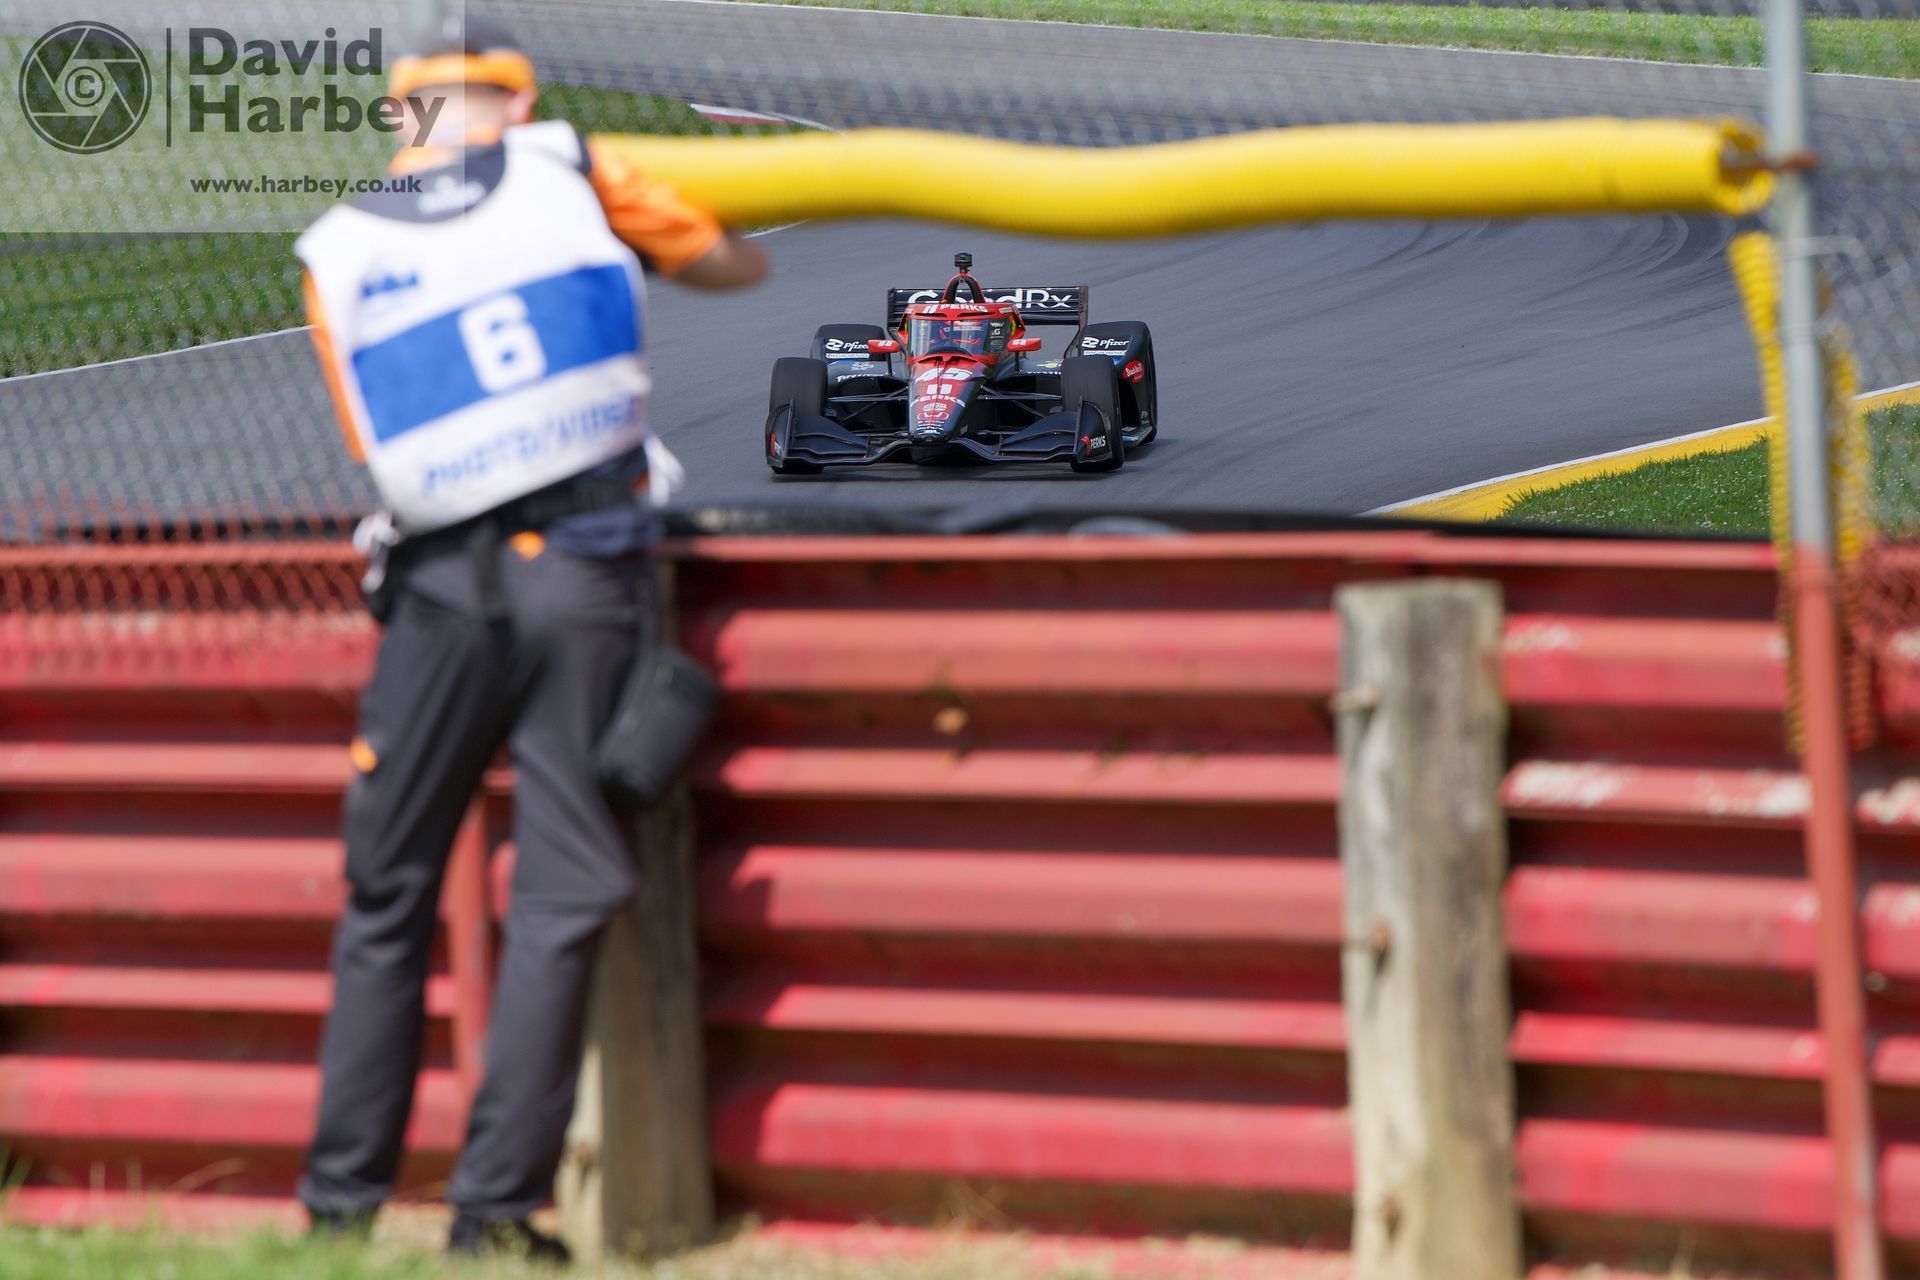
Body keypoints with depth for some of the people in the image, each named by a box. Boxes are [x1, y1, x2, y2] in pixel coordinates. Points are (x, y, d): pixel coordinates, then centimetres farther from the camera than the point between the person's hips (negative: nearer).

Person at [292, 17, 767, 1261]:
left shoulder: (342, 253, 6)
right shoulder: (576, 173, 2)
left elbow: (378, 439, 11)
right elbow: (738, 265, 14)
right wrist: (636, 230, 31)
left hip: (439, 585, 2)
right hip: (584, 573, -2)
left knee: (388, 897, 11)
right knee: (562, 899, 1)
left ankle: (342, 1200, 12)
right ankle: (498, 1203, -4)